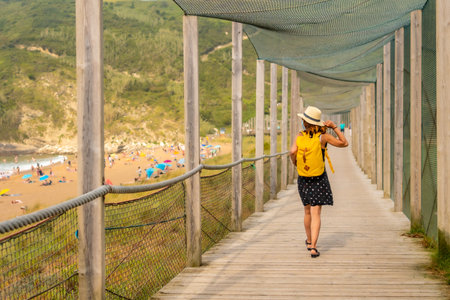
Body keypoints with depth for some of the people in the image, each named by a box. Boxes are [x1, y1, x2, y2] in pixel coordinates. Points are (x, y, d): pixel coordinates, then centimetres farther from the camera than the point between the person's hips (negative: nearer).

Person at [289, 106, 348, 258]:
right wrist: (335, 127, 1)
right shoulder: (323, 137, -10)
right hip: (319, 179, -3)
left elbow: (293, 151, -20)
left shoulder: (299, 136, -6)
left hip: (303, 180, 3)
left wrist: (294, 162, 0)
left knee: (307, 211, 21)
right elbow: (344, 143, -2)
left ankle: (309, 241, 37)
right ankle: (313, 246, -16)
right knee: (316, 213, -5)